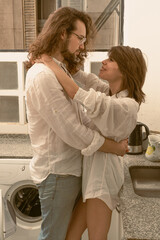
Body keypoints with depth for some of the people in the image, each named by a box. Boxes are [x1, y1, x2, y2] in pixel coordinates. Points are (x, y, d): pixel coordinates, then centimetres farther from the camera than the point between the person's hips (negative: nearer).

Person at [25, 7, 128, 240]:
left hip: (70, 168, 9)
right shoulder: (43, 76, -22)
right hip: (58, 172, -9)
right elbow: (73, 133, -23)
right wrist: (117, 147, -12)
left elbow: (81, 118, 15)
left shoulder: (60, 71, 12)